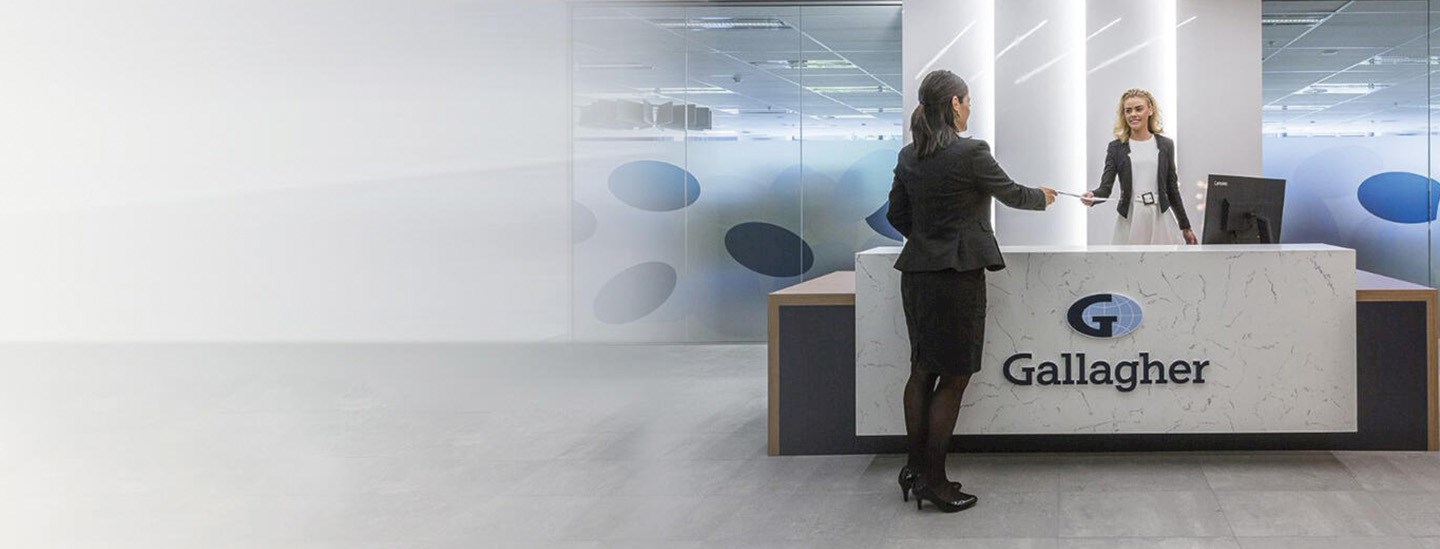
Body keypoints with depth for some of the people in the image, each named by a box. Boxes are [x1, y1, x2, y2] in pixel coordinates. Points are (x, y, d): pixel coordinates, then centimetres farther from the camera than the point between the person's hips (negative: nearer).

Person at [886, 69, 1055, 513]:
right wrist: (1043, 197, 20)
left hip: (917, 272, 7)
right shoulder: (970, 153, -13)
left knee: (922, 370, 14)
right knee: (954, 377, 0)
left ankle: (915, 467, 19)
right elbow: (1011, 195, 0)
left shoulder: (909, 156, 7)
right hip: (958, 274, -7)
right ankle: (933, 479, 2)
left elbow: (897, 214, 13)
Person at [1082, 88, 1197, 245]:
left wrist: (1185, 226, 14)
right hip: (1129, 220, -1)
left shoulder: (1165, 145, 9)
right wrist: (1092, 196, -26)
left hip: (1159, 219, 1)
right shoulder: (1116, 148, 5)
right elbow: (1106, 187, -2)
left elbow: (1172, 189, 13)